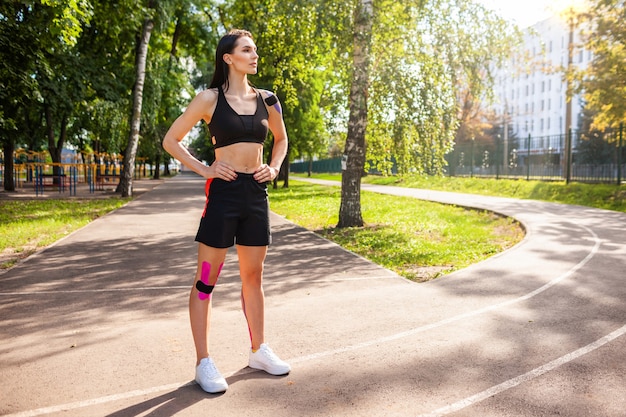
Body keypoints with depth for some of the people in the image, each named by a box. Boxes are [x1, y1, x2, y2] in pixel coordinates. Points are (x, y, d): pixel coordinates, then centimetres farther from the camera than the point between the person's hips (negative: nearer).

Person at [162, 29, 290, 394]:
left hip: (256, 193, 5)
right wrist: (204, 170, -7)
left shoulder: (266, 100, 8)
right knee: (207, 279, 1)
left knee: (254, 276, 13)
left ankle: (259, 351, 26)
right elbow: (171, 140, 1)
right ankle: (204, 363, 12)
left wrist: (274, 168, 9)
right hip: (223, 192, -4)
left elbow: (281, 138, 25)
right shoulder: (210, 98, -4)